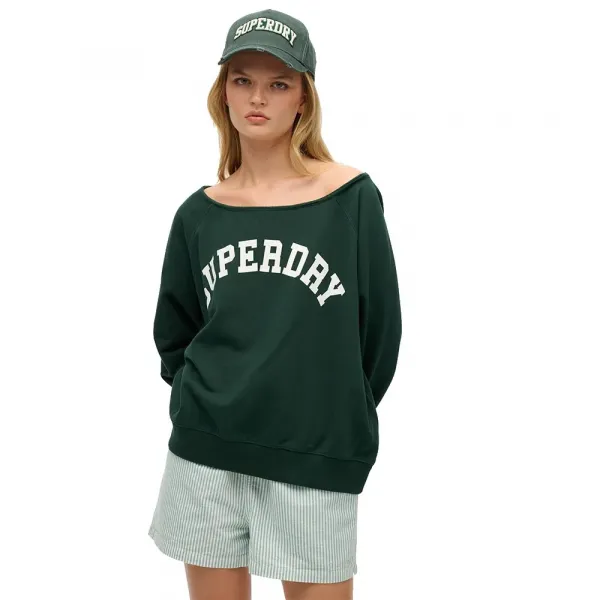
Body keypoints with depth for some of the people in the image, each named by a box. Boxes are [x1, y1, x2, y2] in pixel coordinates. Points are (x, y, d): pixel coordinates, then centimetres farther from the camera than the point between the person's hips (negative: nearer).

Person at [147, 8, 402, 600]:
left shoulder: (352, 198, -4)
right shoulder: (199, 212, 5)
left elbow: (380, 330, 0)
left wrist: (339, 422, 2)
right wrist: (207, 403, 5)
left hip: (316, 460, -2)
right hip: (206, 454, 3)